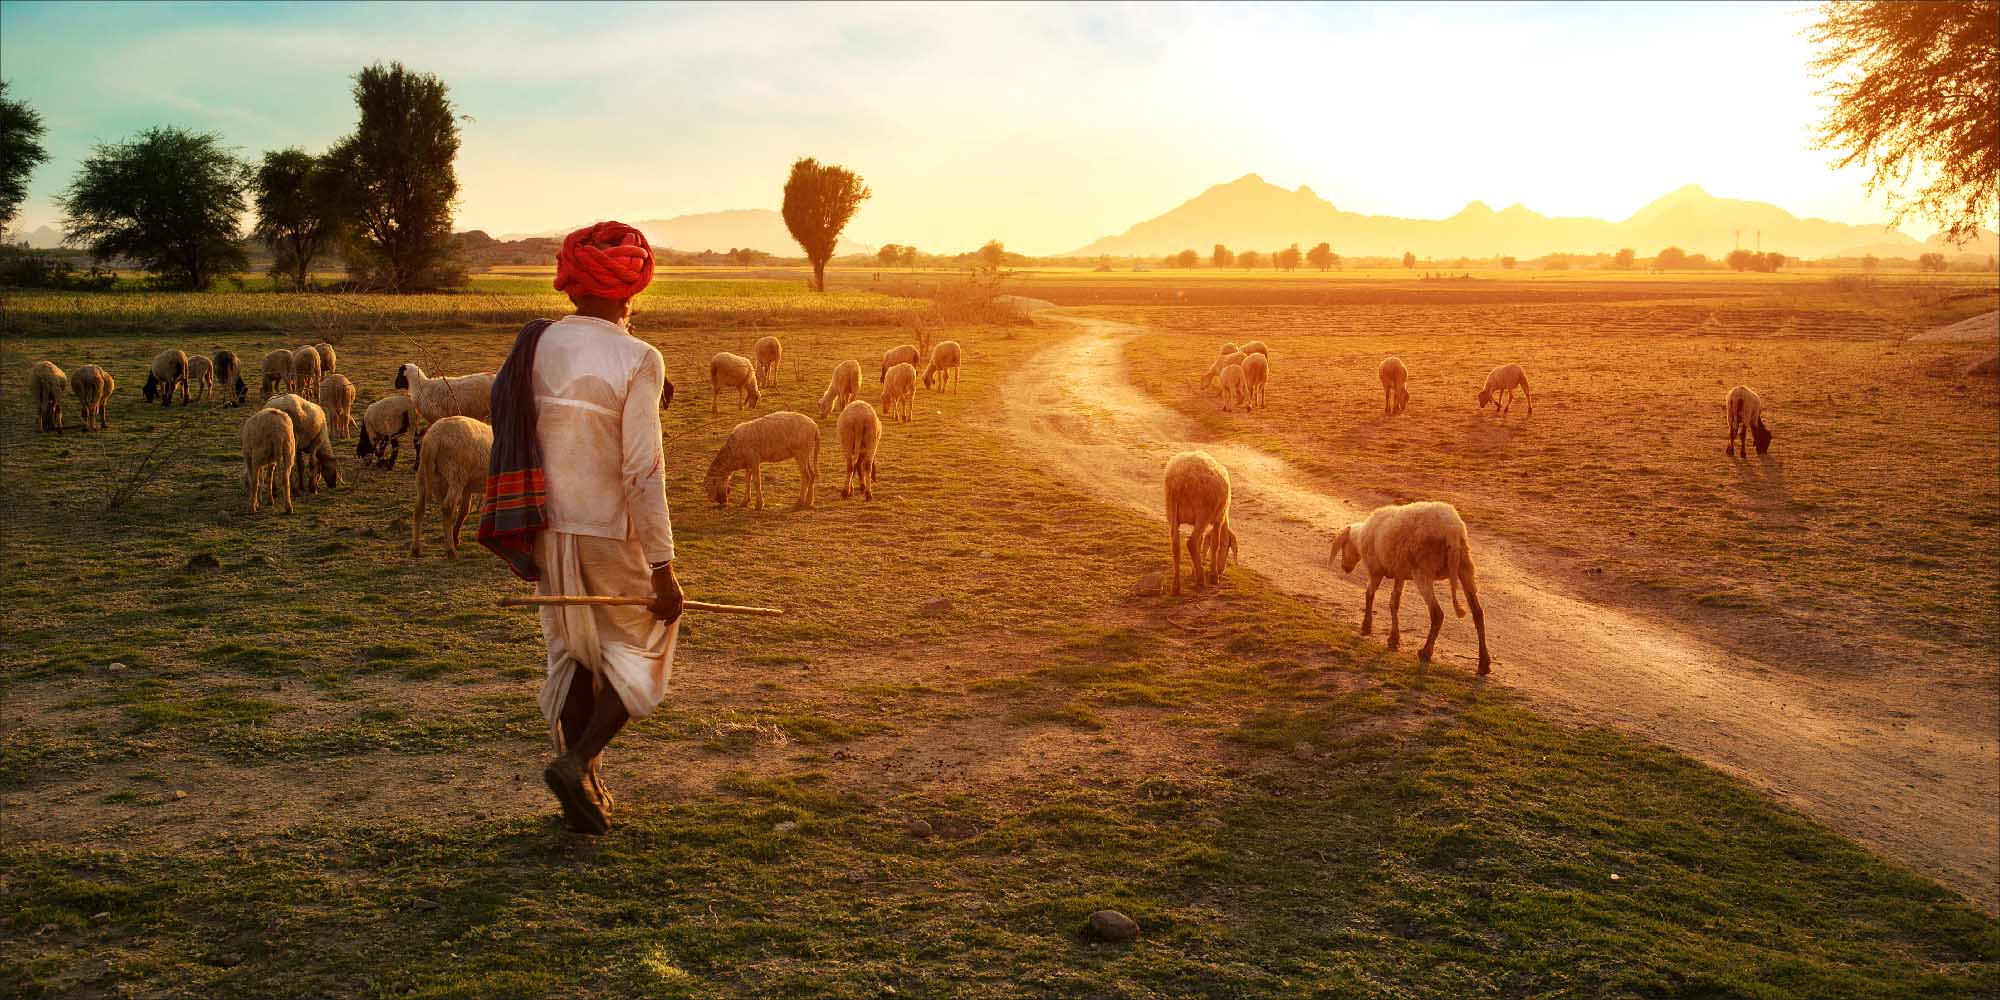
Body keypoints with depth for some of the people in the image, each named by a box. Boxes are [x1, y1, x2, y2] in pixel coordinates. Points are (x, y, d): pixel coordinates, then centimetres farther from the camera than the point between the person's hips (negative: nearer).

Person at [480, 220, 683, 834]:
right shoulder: (637, 360, -15)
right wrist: (663, 568, -15)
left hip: (549, 529, 5)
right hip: (612, 536, -5)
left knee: (572, 655, 18)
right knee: (641, 650, 14)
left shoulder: (534, 345, 0)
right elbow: (643, 471, -18)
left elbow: (513, 437, 5)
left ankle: (586, 793, 26)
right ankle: (576, 762, -1)